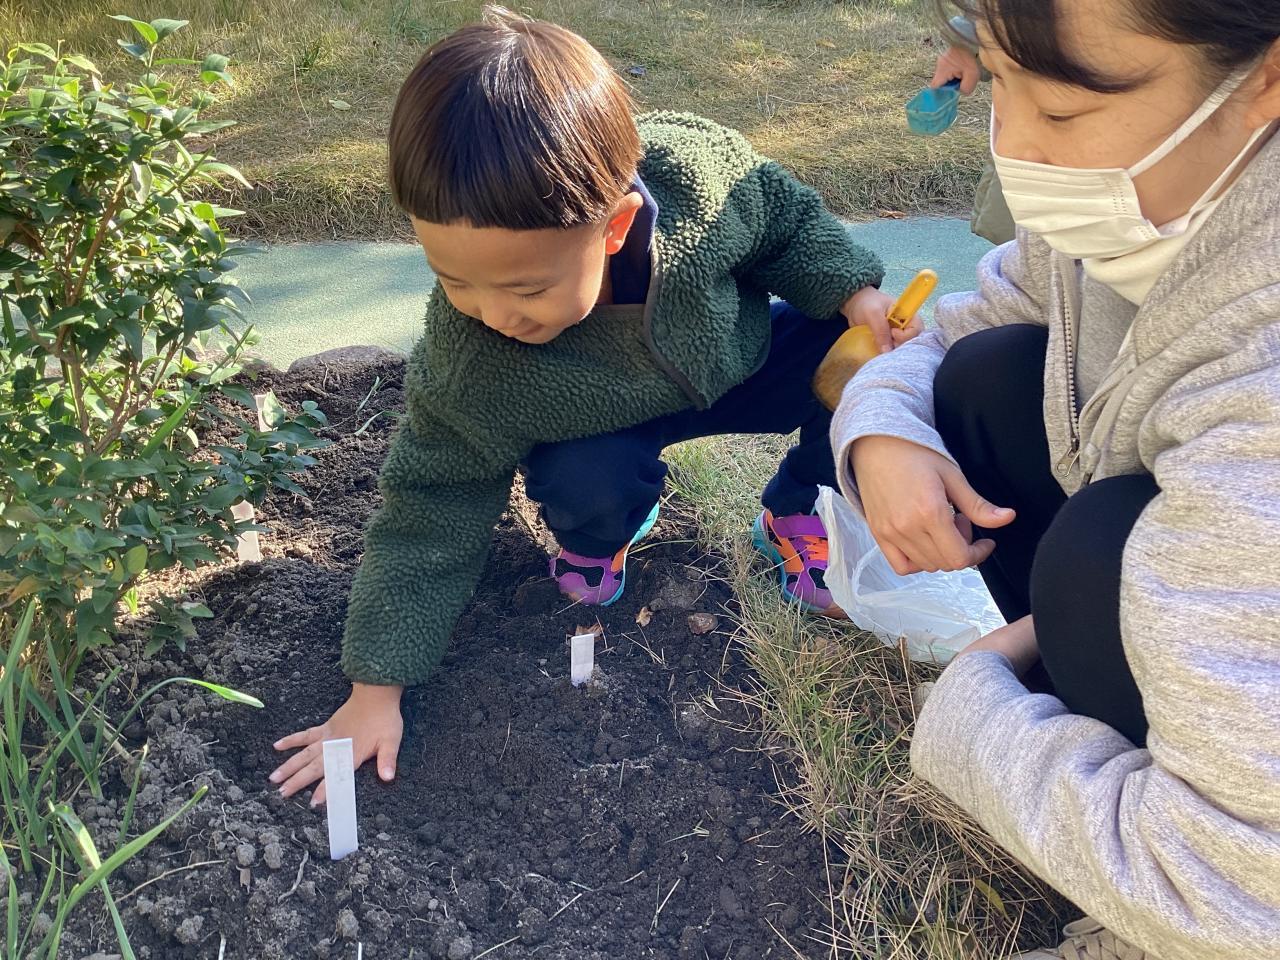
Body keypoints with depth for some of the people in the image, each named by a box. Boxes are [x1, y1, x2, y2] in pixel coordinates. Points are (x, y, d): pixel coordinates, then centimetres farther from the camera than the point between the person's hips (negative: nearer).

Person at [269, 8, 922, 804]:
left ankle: (794, 512, 8)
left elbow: (789, 216, -11)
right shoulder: (466, 368, -36)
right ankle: (600, 538, 6)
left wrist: (854, 292, -26)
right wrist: (377, 688, -22)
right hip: (601, 422, -2)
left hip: (742, 360, 2)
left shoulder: (702, 167, -36)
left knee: (876, 355, -18)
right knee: (587, 488, -33)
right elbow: (432, 516, -23)